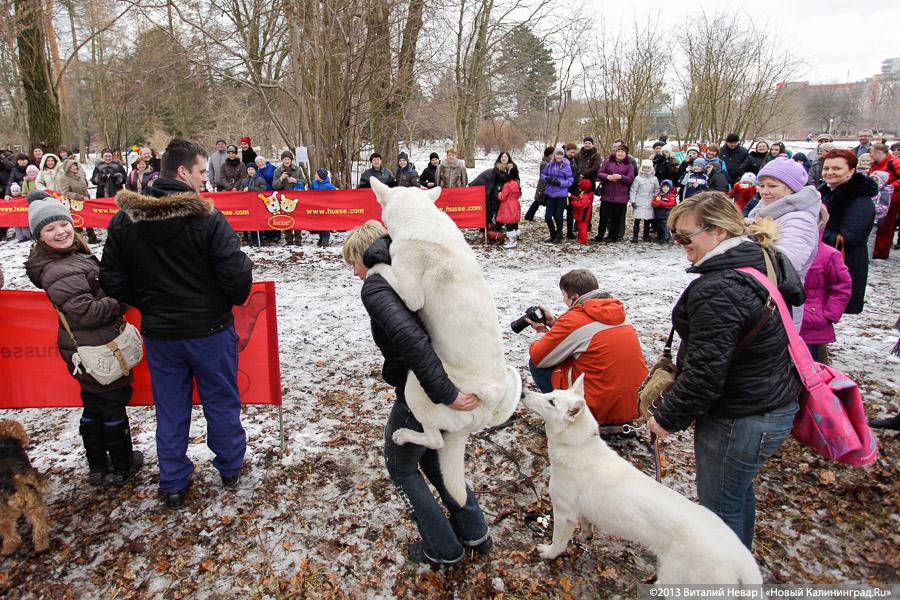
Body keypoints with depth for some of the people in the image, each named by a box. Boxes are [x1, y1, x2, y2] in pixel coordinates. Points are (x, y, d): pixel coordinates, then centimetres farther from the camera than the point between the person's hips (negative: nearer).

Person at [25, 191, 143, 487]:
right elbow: (86, 312, -29)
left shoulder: (73, 254, 6)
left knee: (93, 406, 21)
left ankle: (96, 466, 36)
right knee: (113, 406, 7)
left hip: (88, 351, 10)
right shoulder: (61, 272, -25)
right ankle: (123, 466, 24)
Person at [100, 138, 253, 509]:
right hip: (209, 330, -3)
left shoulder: (123, 221, -3)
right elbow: (237, 277, -21)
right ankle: (230, 468, 32)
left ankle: (174, 484, 28)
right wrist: (234, 299, 1)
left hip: (159, 333, 4)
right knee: (221, 402, 16)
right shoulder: (206, 218, -19)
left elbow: (112, 282, -1)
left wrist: (150, 305, 13)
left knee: (170, 410, 17)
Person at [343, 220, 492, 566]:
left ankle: (444, 550, 29)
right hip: (455, 377, 8)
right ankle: (474, 533, 37)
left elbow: (409, 338, -32)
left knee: (402, 469, 19)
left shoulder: (374, 286, -16)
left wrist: (445, 394, -31)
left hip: (419, 394, -8)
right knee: (430, 457, 30)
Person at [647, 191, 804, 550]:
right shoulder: (766, 262, 2)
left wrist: (668, 418, -12)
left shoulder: (719, 291, -29)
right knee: (739, 491, 28)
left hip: (739, 421, -10)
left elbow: (705, 374, -28)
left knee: (719, 507, 9)